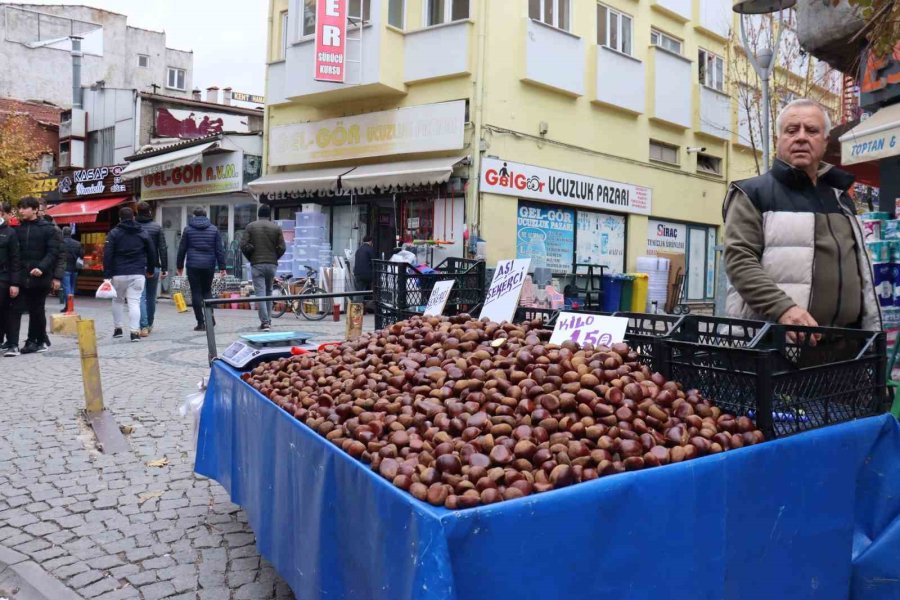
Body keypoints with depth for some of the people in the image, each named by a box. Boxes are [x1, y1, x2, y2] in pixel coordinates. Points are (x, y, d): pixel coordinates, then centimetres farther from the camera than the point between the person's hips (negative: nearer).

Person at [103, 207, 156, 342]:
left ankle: (117, 328, 22)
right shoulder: (143, 233, 8)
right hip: (137, 274, 1)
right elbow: (151, 253, 12)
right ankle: (135, 331, -10)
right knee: (134, 302, -1)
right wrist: (150, 270, 24)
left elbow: (107, 255, -6)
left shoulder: (114, 233, 1)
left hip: (119, 274, -1)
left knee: (118, 300, 18)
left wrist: (106, 275, -6)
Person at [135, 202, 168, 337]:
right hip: (153, 267, 1)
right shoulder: (157, 227, 0)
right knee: (151, 297, 14)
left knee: (141, 297, -4)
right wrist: (165, 268, -1)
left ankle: (144, 326, -15)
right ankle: (150, 325, 25)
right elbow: (163, 249, -3)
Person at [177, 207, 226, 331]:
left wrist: (180, 265, 13)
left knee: (196, 293, 2)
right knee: (207, 290, 16)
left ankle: (201, 322, -1)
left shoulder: (188, 229, 3)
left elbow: (182, 249, 5)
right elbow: (220, 249, 2)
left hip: (193, 265, -2)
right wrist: (222, 266, 3)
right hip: (209, 265, 2)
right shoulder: (214, 230, 5)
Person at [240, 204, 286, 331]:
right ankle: (268, 320, 18)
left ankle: (265, 322, -11)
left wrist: (250, 258, 10)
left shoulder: (250, 227, 0)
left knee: (260, 293, -3)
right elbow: (282, 247, -2)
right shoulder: (276, 228, 2)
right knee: (269, 292, 15)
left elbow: (244, 245, -6)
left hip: (257, 264, -2)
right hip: (272, 264, 2)